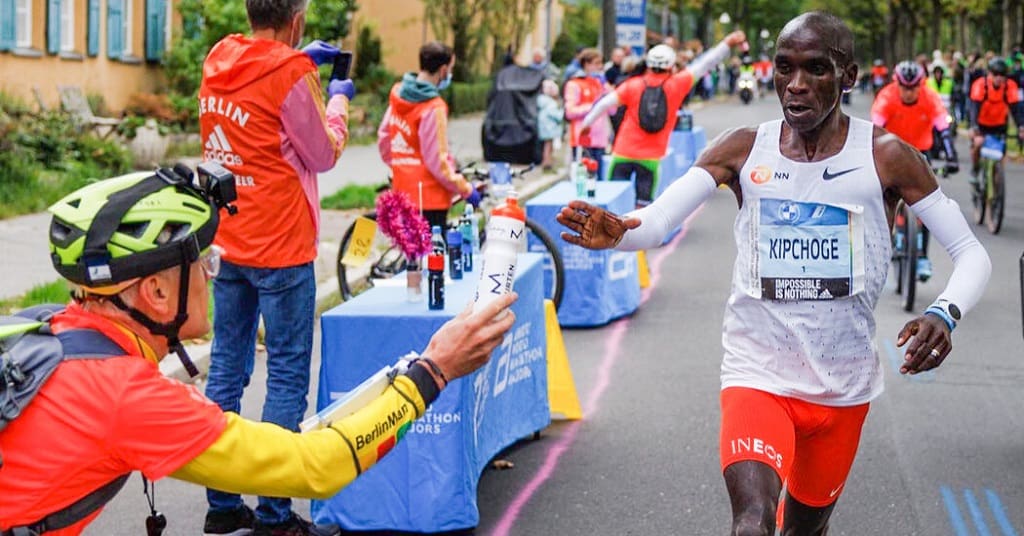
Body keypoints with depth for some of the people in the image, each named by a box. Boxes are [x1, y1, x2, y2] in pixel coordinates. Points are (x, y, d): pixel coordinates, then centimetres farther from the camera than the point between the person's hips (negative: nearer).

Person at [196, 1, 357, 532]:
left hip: (227, 245, 7)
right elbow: (324, 154, -6)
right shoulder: (292, 75, -16)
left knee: (226, 369, 12)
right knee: (287, 378, 0)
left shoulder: (216, 62, 4)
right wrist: (339, 100, 10)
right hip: (281, 248, -7)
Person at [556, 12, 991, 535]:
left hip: (843, 387, 1)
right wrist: (615, 232, -38)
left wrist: (944, 314, -27)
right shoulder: (744, 150, -4)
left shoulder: (885, 157, -7)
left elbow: (971, 253, -6)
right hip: (757, 375, -1)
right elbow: (656, 220, -13)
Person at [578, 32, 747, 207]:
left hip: (623, 153, 0)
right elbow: (704, 64, 3)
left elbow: (605, 103, -3)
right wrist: (726, 44, 10)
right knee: (643, 202, 4)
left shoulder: (632, 85, -2)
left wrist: (587, 123, 8)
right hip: (651, 158, 0)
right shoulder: (676, 85, -3)